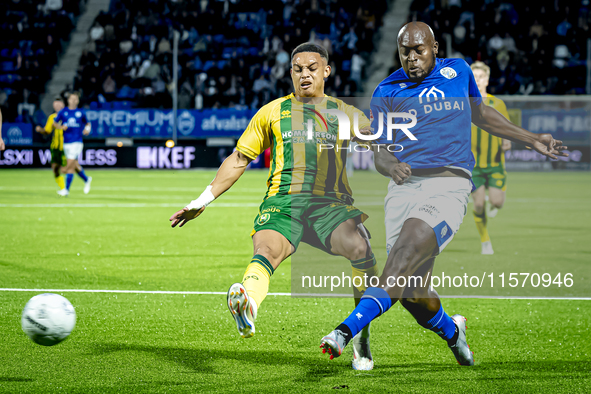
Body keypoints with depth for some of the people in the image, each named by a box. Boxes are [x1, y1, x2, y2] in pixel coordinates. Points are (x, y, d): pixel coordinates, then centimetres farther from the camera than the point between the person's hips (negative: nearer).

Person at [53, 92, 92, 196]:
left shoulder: (81, 112, 4)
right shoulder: (63, 112, 5)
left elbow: (87, 123, 18)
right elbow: (54, 123, 12)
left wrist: (87, 129, -3)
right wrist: (61, 127, -8)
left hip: (77, 142, -3)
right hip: (66, 143, 3)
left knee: (70, 166, -13)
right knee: (75, 165, 12)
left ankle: (67, 189, -11)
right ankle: (86, 180, 37)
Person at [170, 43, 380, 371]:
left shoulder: (345, 114, 21)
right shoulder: (272, 112, 21)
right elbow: (239, 159, 23)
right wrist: (202, 201, 18)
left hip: (332, 203, 0)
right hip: (282, 201, 0)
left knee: (360, 248, -30)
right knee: (266, 250, -33)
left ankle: (361, 337, -15)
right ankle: (247, 307, -65)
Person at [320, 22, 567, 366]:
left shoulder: (458, 70, 16)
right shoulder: (387, 92, 11)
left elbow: (481, 115, 34)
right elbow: (380, 153, 7)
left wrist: (532, 140, 37)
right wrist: (391, 166, -17)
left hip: (450, 185, -1)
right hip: (405, 187, 1)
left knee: (410, 246, -30)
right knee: (412, 295, -5)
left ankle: (348, 329, -42)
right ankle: (451, 331, 30)